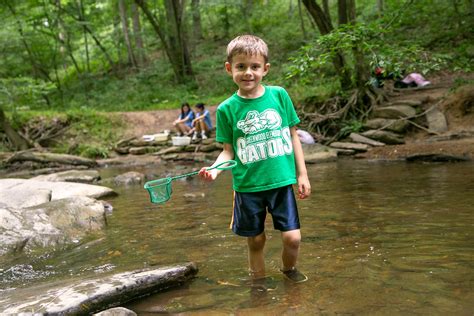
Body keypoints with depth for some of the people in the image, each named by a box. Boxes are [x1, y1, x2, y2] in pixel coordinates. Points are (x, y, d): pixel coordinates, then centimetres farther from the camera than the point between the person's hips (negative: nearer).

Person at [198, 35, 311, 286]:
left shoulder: (279, 95, -2)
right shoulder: (227, 109, -4)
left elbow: (292, 136, 5)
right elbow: (228, 151, 1)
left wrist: (302, 174, 5)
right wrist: (214, 169, -19)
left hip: (281, 181, 0)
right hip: (247, 185, 0)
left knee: (292, 237, -1)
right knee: (255, 240, 11)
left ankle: (289, 268, 31)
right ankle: (259, 284, 33)